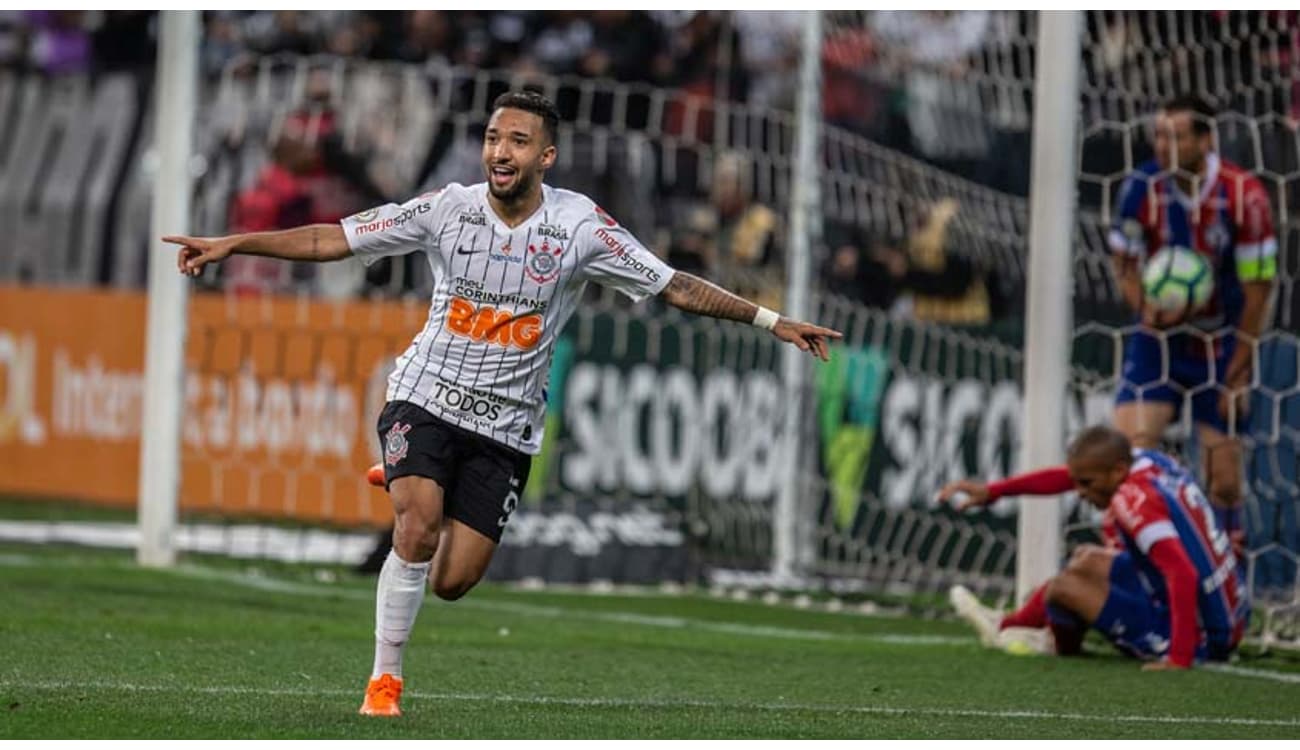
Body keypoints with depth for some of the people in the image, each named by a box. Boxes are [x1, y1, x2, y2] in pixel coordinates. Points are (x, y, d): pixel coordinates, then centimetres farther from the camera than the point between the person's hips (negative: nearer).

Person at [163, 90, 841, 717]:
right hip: (426, 398, -1)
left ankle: (409, 495, 32)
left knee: (451, 582, -3)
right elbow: (333, 240, -4)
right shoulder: (448, 209, -7)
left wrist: (769, 320, -8)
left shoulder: (580, 225, -7)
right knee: (419, 532, -24)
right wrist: (232, 245, -10)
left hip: (505, 426, 1)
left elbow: (675, 287, -3)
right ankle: (384, 680, -7)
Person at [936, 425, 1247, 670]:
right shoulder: (1148, 461, 1)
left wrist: (1180, 658, -34)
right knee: (1087, 560, 20)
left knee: (1064, 586, -1)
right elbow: (1066, 475, 13)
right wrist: (991, 491, 11)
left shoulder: (1135, 501, -24)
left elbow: (1183, 576, -33)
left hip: (1201, 639, -9)